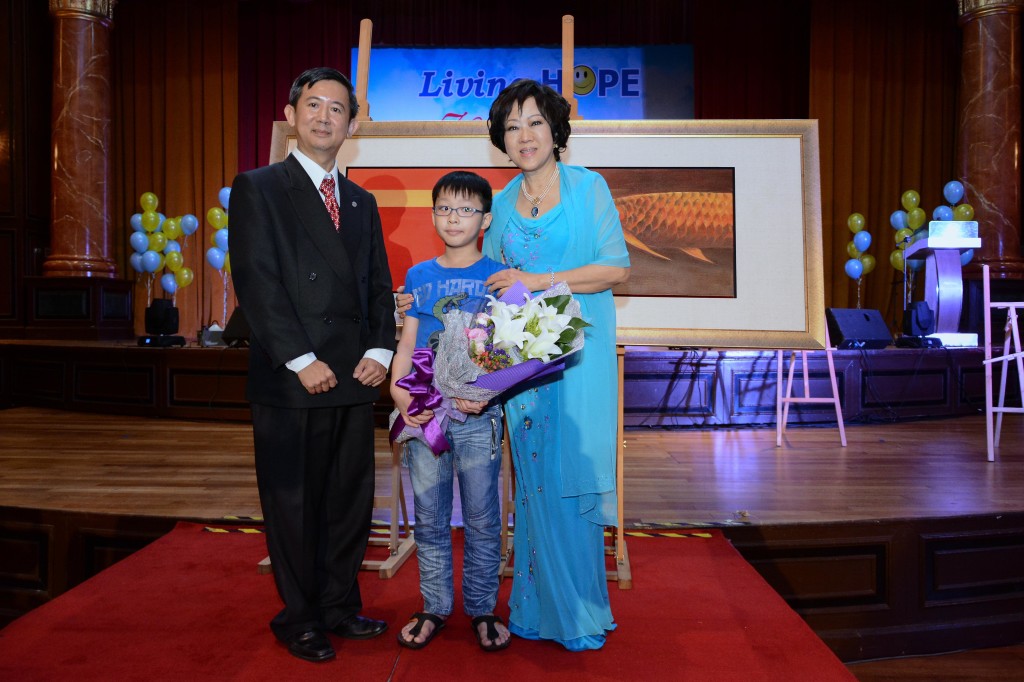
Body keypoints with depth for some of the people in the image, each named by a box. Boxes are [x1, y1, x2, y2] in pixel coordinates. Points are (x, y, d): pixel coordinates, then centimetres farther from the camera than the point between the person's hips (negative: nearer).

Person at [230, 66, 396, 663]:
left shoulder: (361, 202, 17)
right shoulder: (259, 189, 0)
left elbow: (379, 285, 15)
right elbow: (257, 283, -10)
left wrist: (380, 350, -1)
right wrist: (303, 361, -15)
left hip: (355, 379, 5)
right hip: (291, 382, -5)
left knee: (351, 499, 12)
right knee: (294, 503, 6)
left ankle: (340, 605, 28)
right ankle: (300, 618, 22)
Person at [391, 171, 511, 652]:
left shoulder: (499, 277, 1)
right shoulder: (418, 276, 9)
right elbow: (407, 342, 9)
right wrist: (397, 390, -8)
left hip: (478, 414, -2)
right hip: (423, 413, 3)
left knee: (482, 518, 7)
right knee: (429, 518, 11)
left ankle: (482, 610, 23)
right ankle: (435, 608, 26)